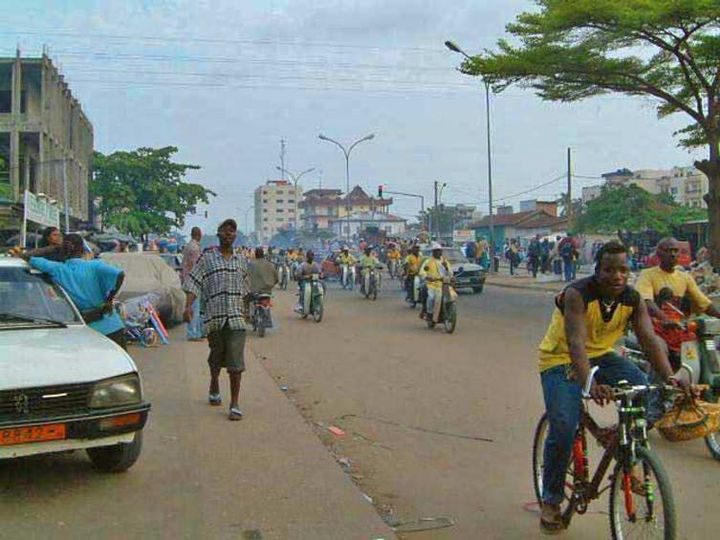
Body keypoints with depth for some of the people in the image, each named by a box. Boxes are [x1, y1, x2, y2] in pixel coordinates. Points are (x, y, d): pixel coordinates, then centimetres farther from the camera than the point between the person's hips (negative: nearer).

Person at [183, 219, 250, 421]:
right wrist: (188, 306, -18)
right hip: (213, 315, -1)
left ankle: (235, 405, -3)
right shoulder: (207, 258, 1)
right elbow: (193, 283, -5)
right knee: (216, 358, 14)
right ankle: (214, 389, 42)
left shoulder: (241, 261, 13)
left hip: (236, 317, 1)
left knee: (236, 362, -8)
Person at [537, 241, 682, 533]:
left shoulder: (633, 299, -10)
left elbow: (649, 339, -18)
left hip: (601, 356, 5)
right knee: (563, 428, -19)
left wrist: (670, 378, -35)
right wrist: (589, 385, -52)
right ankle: (551, 500, 2)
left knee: (649, 396, -19)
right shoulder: (577, 294, -26)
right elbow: (576, 343, -37)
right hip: (561, 359, -5)